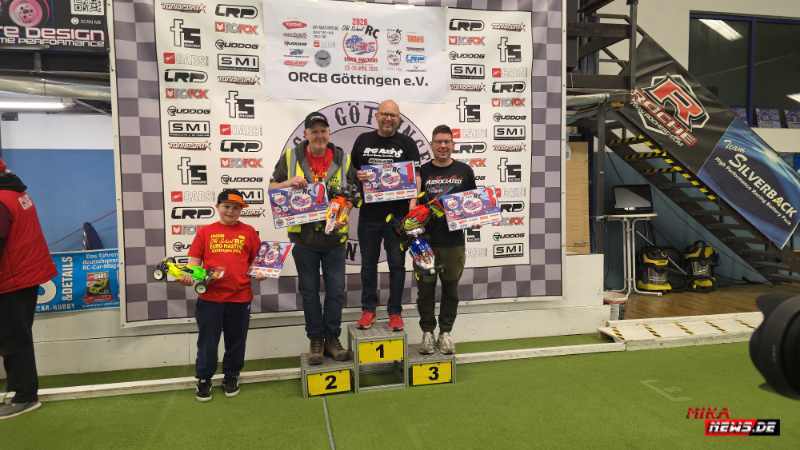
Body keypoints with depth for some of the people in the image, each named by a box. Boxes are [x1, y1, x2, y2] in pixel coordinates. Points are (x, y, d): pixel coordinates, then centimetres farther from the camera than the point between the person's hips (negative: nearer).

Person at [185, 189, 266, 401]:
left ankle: (231, 378, 31)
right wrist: (189, 275, -12)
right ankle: (203, 380, 26)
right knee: (207, 342, 9)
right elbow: (194, 261, 5)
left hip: (240, 297, 1)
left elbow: (257, 260, 8)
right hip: (209, 297, 0)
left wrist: (259, 272, -11)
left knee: (236, 341, 13)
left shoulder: (249, 232, 6)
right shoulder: (205, 231, 6)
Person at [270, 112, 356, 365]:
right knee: (309, 290, 9)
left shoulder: (342, 159, 4)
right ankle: (315, 341, 23)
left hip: (334, 236, 1)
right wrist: (289, 183, -15)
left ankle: (332, 339, 21)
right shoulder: (290, 157, 1)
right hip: (304, 237, -1)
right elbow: (272, 189, 5)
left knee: (336, 290, 5)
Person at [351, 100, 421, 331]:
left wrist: (413, 204, -19)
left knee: (397, 264, 6)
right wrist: (358, 176, -10)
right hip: (369, 213, 2)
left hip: (398, 214, -2)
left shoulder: (407, 144, 4)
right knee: (368, 263, 11)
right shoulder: (363, 141, 10)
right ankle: (368, 309, 24)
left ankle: (395, 312, 17)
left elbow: (415, 176, -4)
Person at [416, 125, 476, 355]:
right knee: (426, 288, 5)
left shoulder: (464, 171, 7)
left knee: (450, 288, 9)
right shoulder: (422, 171, 4)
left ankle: (446, 332, 23)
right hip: (426, 240, -1)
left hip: (454, 241, 1)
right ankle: (427, 332, 20)